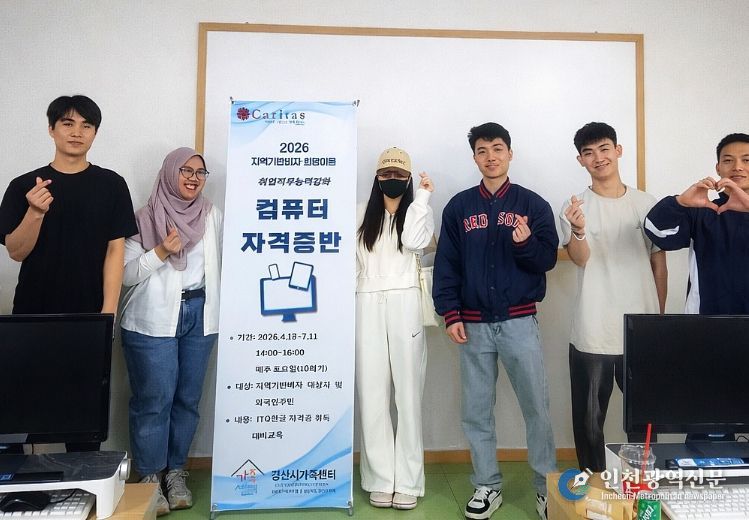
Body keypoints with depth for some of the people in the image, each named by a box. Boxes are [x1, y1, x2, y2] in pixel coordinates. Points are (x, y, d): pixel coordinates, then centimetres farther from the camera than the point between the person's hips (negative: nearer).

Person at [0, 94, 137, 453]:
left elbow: (115, 249, -2)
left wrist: (108, 311, -9)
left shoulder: (111, 185, 1)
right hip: (33, 315, 1)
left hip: (88, 316, -1)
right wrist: (35, 212, -18)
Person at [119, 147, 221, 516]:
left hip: (200, 315, 3)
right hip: (153, 320, -3)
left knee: (188, 398, 9)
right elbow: (127, 274, -4)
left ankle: (176, 472, 24)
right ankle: (149, 478, 17)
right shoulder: (145, 217, -2)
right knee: (153, 400, 1)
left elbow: (221, 262, 12)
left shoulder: (212, 216, 8)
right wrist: (161, 252, -18)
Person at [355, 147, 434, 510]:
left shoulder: (419, 211, 11)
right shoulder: (362, 214, 17)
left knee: (408, 391, 0)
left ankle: (407, 481, 8)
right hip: (366, 307, 2)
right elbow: (350, 259, 14)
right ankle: (380, 479, 11)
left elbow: (414, 242, -11)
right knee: (371, 394, 1)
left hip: (404, 305, -2)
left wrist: (421, 197, -4)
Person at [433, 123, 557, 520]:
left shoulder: (532, 204, 3)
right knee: (476, 411, 9)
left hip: (520, 322, -1)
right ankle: (487, 486, 24)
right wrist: (451, 314, -4)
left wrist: (525, 243, -21)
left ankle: (546, 486, 23)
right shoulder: (459, 207, 6)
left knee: (536, 407, 5)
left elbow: (548, 259, -1)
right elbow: (446, 265, 4)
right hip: (474, 324, 2)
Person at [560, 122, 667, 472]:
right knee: (589, 420, 8)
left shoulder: (647, 204, 6)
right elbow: (580, 259, -17)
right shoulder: (575, 207, -1)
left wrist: (661, 318, 10)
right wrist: (578, 231, -38)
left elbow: (659, 263, 11)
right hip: (592, 336, -2)